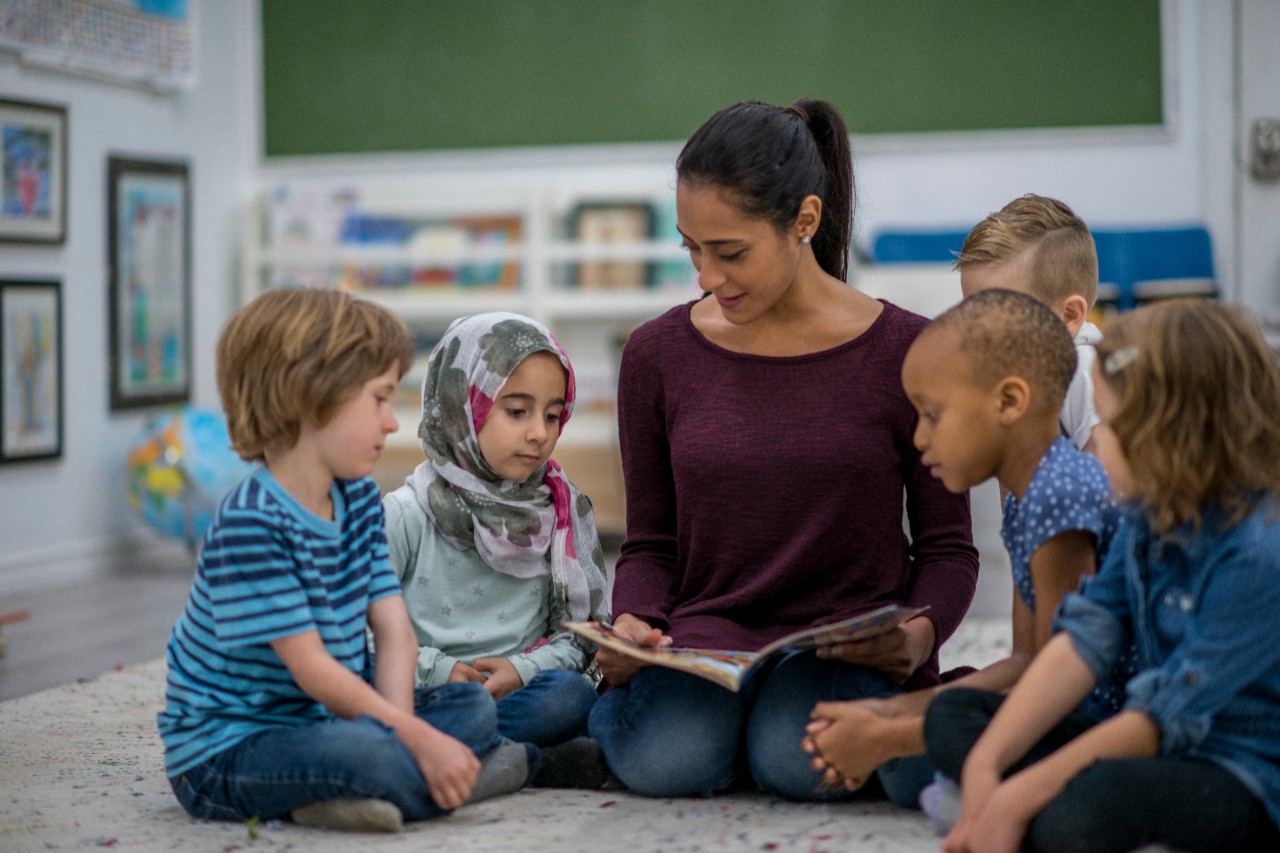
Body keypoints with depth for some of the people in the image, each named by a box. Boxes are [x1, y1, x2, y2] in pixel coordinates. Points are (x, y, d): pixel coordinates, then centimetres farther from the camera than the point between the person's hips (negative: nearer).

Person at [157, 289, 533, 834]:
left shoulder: (358, 498, 6)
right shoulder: (250, 524, -22)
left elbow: (394, 630, -1)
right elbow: (312, 669, -24)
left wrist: (401, 733, -17)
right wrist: (416, 739, -25)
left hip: (324, 721, 10)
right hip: (227, 747, -9)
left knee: (472, 707, 5)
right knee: (362, 750, -37)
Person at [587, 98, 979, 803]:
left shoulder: (907, 352, -2)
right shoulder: (657, 354, 5)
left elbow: (947, 547, 3)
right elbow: (649, 542, 11)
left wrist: (920, 632, -18)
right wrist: (633, 627, -11)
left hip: (851, 643, -1)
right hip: (704, 636, 1)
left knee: (801, 764, -33)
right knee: (664, 763, -31)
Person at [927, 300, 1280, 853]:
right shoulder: (1150, 514, 2)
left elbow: (1162, 718, -22)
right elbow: (1086, 640, -1)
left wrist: (1017, 797, -19)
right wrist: (986, 763, -11)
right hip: (1169, 748, 9)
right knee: (951, 716, 4)